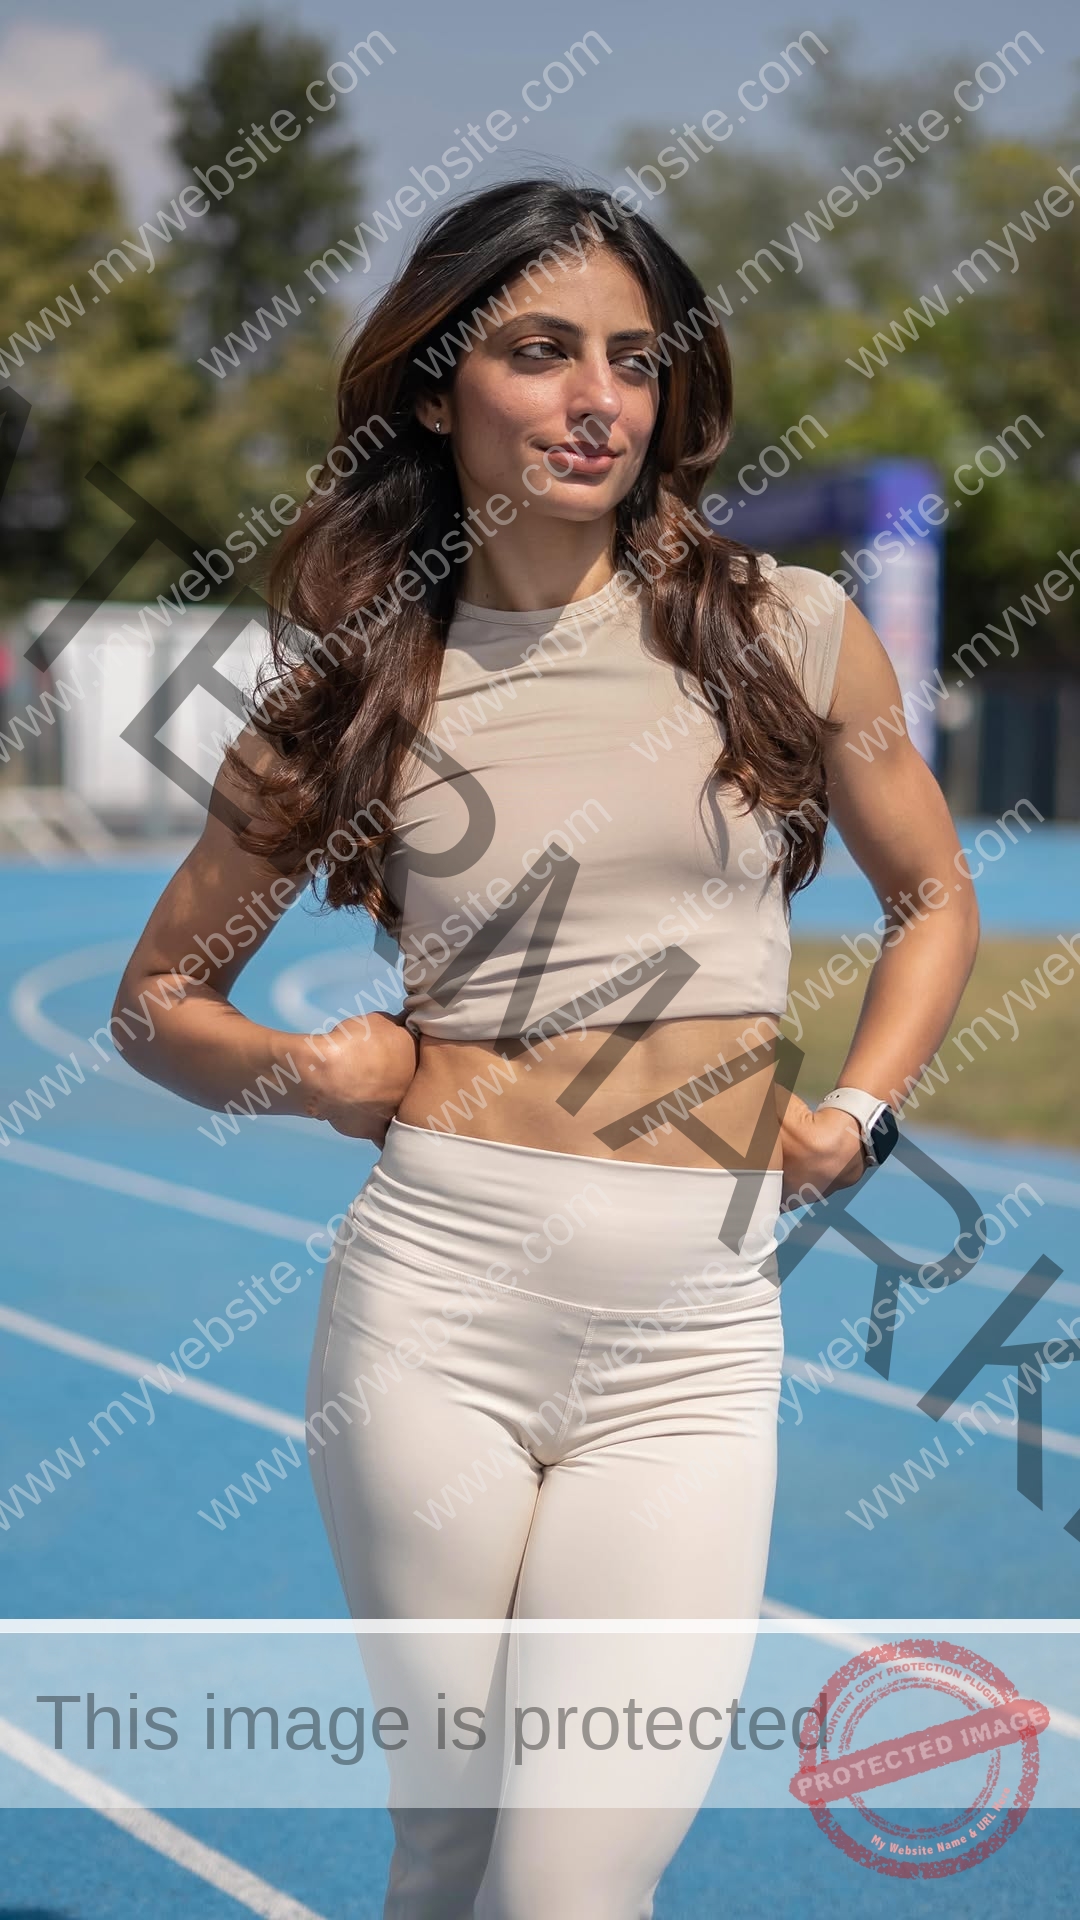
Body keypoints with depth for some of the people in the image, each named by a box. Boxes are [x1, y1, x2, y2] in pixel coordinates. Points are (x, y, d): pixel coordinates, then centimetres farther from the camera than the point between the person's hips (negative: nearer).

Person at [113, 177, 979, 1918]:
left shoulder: (787, 631, 4)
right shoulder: (354, 684, 5)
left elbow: (933, 897, 19)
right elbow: (162, 996, 15)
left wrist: (858, 1110, 4)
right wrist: (297, 1072, -4)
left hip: (691, 1342, 0)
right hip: (437, 1304, 1)